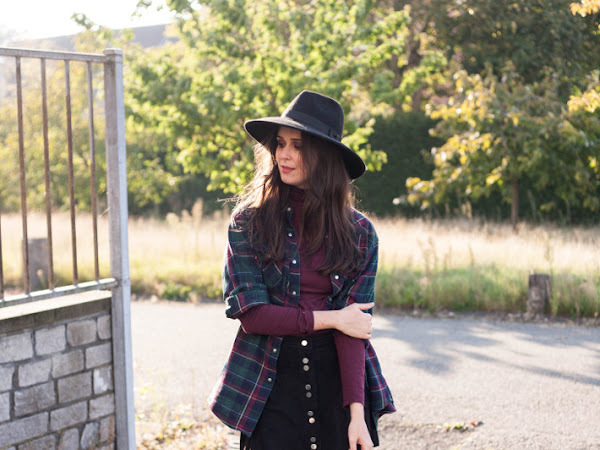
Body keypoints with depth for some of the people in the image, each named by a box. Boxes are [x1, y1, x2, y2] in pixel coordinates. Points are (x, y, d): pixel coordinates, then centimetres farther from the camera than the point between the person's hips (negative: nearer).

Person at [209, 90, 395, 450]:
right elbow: (250, 313, -8)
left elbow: (355, 326, -6)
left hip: (339, 380, 1)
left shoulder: (359, 232, 1)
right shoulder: (249, 222, -2)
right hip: (272, 387, -1)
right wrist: (331, 319, -10)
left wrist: (357, 412, -14)